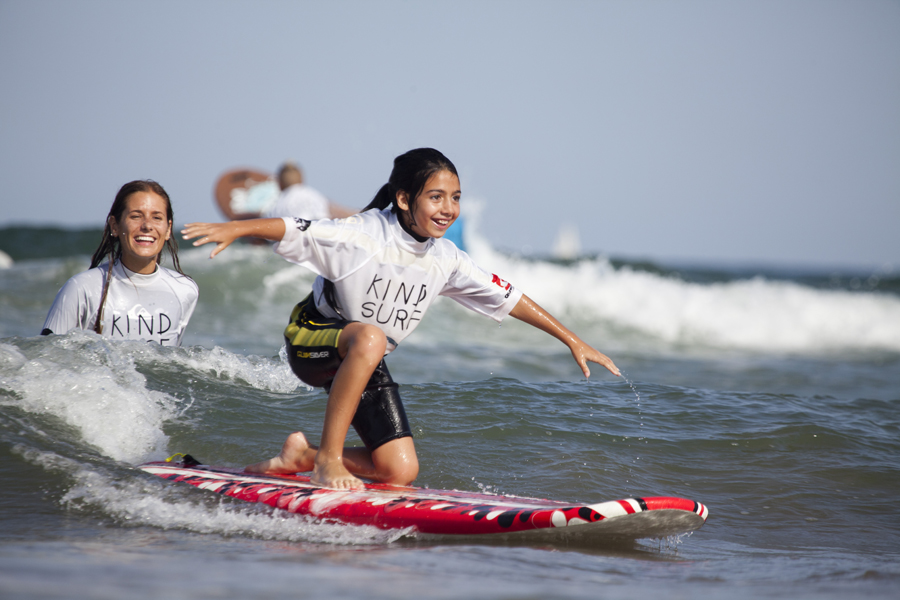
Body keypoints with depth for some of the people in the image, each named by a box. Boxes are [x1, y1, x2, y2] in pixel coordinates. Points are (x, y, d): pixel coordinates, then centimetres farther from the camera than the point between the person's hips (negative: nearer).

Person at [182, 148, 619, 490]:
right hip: (310, 341, -6)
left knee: (400, 471, -7)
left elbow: (508, 298, 2)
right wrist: (234, 229, -48)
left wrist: (572, 341, 5)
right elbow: (294, 231, -32)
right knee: (369, 337, -41)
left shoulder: (445, 260, -6)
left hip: (364, 363, 6)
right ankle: (328, 456, -30)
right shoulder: (364, 235, -23)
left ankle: (300, 455, 14)